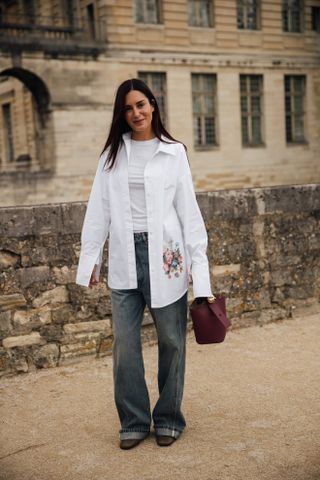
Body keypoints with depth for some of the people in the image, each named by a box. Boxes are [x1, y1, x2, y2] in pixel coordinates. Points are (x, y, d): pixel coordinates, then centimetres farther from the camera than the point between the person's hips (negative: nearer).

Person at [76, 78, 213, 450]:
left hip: (164, 253, -2)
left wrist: (198, 261, -4)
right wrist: (89, 258, 5)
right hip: (125, 257, 2)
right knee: (124, 343, 5)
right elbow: (99, 209, 8)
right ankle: (133, 421, 21)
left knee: (171, 340, 6)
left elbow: (188, 209, 1)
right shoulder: (112, 154, 9)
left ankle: (168, 419, 24)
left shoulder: (173, 152, 3)